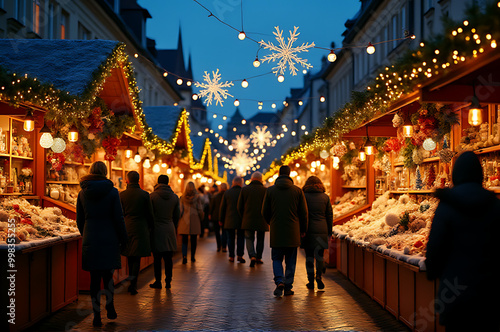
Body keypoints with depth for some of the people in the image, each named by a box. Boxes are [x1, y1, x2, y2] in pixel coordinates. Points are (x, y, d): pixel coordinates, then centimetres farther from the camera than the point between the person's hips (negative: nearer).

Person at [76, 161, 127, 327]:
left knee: (95, 278, 5)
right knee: (108, 275, 14)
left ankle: (97, 316, 6)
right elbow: (118, 218, -6)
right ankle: (110, 308, 18)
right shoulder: (112, 192, -6)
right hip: (109, 240, -2)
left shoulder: (82, 193, 3)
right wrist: (123, 239, 3)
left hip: (90, 241, 2)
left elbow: (79, 220, 9)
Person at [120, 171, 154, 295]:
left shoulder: (121, 195, -2)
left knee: (130, 257, 15)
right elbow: (150, 214, -1)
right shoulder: (145, 195, -6)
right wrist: (149, 227, 13)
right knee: (137, 258, 3)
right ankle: (133, 284, -2)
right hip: (140, 229, -2)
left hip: (126, 228, 2)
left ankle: (132, 283, 21)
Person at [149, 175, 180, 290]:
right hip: (170, 230, 3)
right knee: (168, 258, 8)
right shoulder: (175, 197, 3)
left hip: (157, 229, -3)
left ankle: (158, 281, 5)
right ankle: (168, 281, 11)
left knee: (157, 258, 2)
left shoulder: (152, 196, -8)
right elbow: (177, 215, 9)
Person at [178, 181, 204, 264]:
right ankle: (193, 257, 19)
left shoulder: (183, 197, -3)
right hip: (195, 221, 0)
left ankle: (184, 256, -16)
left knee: (184, 240, 1)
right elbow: (200, 210, -1)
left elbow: (180, 210, 0)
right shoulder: (197, 197, -5)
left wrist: (178, 220, 10)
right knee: (194, 240, 10)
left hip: (184, 221, 0)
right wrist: (201, 218, 14)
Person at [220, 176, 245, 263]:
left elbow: (222, 207, 5)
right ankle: (240, 255, 2)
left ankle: (231, 256, 8)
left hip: (229, 221, 1)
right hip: (241, 220, -1)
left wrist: (222, 220, 12)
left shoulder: (227, 192, 2)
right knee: (240, 238, 7)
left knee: (231, 238, 8)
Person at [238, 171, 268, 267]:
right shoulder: (265, 190, -5)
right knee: (260, 239, 16)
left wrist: (243, 218, 15)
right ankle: (258, 258, 24)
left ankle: (252, 256, -14)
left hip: (248, 220, 0)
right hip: (261, 220, 0)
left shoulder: (244, 189, 0)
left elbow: (239, 207, 3)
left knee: (249, 238, 6)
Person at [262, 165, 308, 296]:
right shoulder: (297, 190, -1)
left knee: (277, 259, 10)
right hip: (293, 231, 0)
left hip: (276, 231, 0)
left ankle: (279, 281, -10)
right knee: (291, 261, 10)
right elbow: (303, 212, 1)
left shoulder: (270, 190, -1)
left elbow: (265, 212, 3)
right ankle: (288, 287, 10)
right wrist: (303, 229, 12)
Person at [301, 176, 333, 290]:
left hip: (309, 229, -2)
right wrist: (329, 231, 14)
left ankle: (311, 281, 7)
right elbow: (330, 215, 8)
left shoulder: (304, 196, -1)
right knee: (320, 255, 11)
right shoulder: (325, 197, 6)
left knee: (309, 255, 5)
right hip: (322, 230, 2)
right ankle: (318, 276, -7)